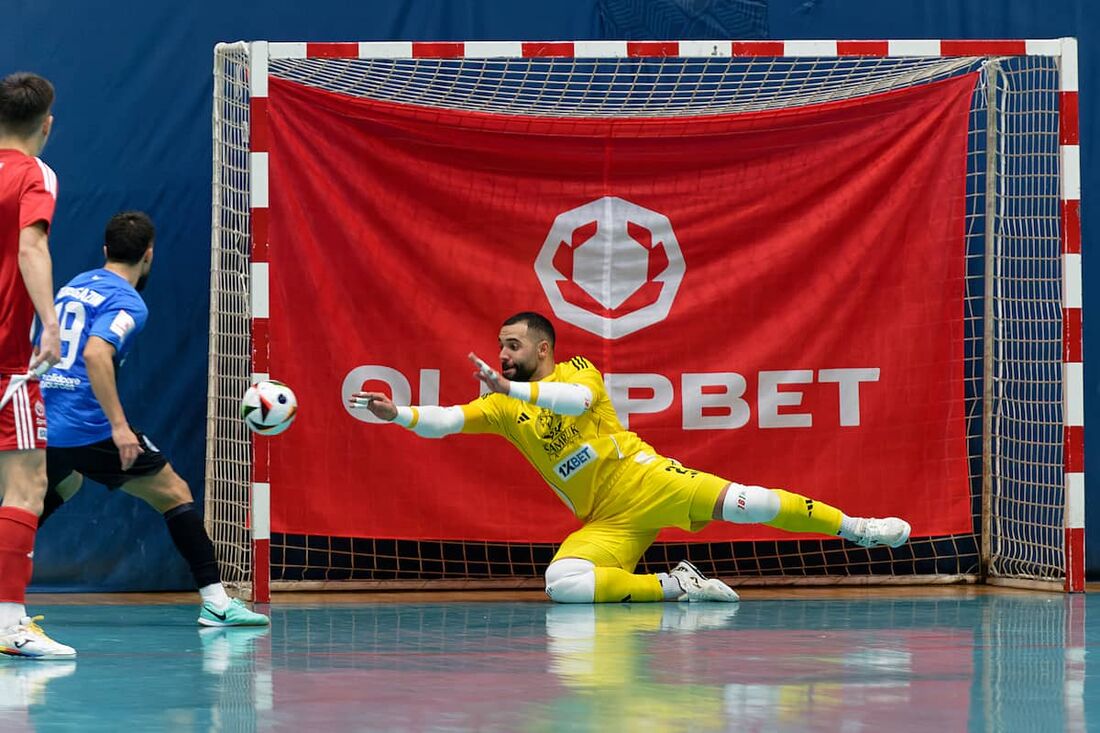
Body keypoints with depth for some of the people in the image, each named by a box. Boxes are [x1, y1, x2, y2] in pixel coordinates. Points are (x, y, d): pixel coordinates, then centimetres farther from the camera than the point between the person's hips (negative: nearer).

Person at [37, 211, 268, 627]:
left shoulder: (72, 288, 16)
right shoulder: (126, 302, -9)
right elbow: (95, 354, -26)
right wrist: (119, 425, -28)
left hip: (43, 423, 7)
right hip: (88, 428, -7)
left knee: (61, 487, 35)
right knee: (175, 495, 5)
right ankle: (216, 603, 0)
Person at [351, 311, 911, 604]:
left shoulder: (577, 371, -1)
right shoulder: (501, 408, 10)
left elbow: (578, 398, -25)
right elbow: (446, 420, -3)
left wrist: (511, 389, -32)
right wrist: (399, 414, -21)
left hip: (644, 479, -3)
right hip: (607, 522, 3)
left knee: (740, 502, -21)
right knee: (561, 584, -25)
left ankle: (854, 528, -6)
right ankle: (675, 586, -14)